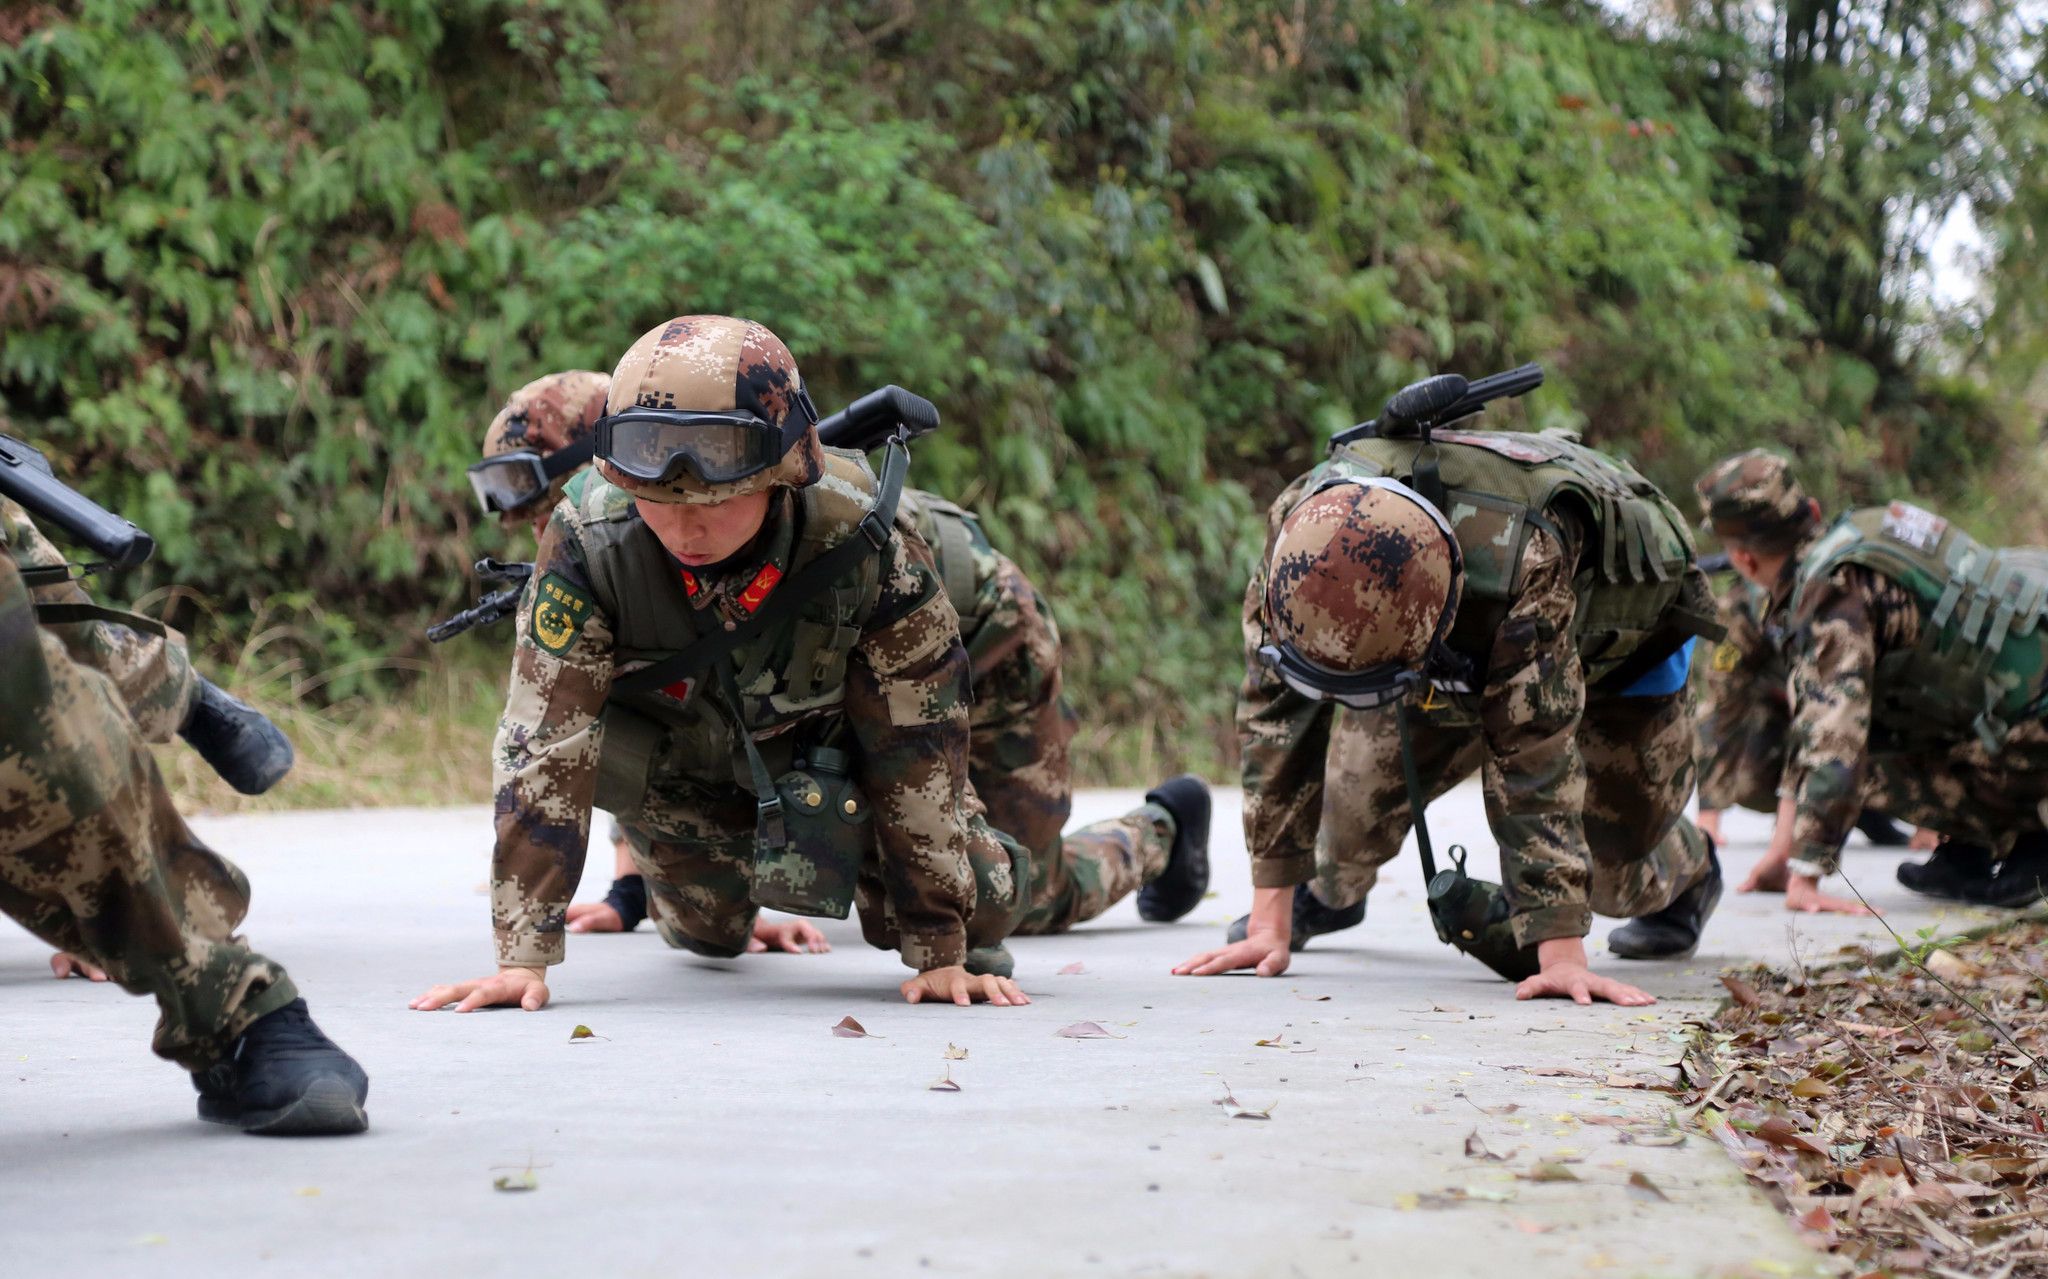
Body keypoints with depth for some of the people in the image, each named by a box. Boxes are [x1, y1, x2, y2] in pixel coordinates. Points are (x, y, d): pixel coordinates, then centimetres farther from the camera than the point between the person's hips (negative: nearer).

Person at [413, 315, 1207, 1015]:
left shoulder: (867, 540, -41)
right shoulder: (590, 541, -38)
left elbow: (914, 750, -31)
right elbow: (545, 747, -37)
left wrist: (940, 952, -29)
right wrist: (523, 955, -43)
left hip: (840, 748, -1)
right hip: (693, 751, 1)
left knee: (976, 909, -3)